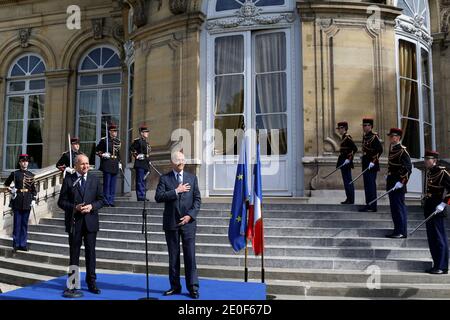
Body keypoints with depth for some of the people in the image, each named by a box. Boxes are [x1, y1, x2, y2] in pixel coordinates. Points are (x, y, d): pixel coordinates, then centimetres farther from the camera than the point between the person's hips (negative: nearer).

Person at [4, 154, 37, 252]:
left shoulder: (31, 175, 7)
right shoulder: (14, 173, 2)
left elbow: (34, 189, 9)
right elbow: (6, 183, 17)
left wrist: (33, 199, 1)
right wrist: (11, 190, 2)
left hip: (27, 203, 2)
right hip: (17, 202, -2)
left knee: (24, 224, 6)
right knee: (17, 223, 1)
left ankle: (23, 244, 13)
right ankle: (16, 244, 10)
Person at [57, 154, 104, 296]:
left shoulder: (94, 179, 6)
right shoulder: (68, 180, 0)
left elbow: (100, 199, 7)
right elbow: (61, 202, 0)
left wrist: (92, 206, -12)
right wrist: (75, 207, -16)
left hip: (90, 221, 1)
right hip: (74, 222, -1)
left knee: (90, 252, 5)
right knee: (74, 253, 8)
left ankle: (91, 282, 15)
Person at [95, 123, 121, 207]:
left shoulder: (117, 141, 13)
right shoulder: (104, 140, -5)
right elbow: (97, 150, 0)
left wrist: (119, 162, 14)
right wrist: (103, 155, -16)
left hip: (115, 165, 6)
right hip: (107, 164, -6)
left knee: (113, 184, 7)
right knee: (107, 183, -3)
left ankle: (111, 201, 14)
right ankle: (106, 201, 4)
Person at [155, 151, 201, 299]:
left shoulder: (192, 178, 8)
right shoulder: (164, 178, 4)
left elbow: (197, 199, 4)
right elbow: (158, 197, -9)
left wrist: (190, 215, -8)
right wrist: (176, 191, -15)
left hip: (188, 222, 0)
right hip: (171, 223, 0)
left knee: (190, 256, -1)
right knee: (173, 256, 8)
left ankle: (193, 287, 6)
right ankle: (175, 286, 18)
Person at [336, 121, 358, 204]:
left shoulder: (348, 137, -13)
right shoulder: (344, 137, 14)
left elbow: (355, 149, -20)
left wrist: (349, 159, -21)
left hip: (346, 162, -10)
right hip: (343, 162, 10)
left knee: (348, 181, -5)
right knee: (346, 180, 12)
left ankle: (351, 200, 0)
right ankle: (348, 199, 18)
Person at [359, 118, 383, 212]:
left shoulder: (374, 136, -13)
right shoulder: (365, 136, 14)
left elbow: (380, 150, -19)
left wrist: (373, 162, -21)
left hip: (372, 165, -9)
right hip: (365, 165, 9)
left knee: (371, 184, -6)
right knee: (366, 184, 12)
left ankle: (372, 207, -1)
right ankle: (368, 204, 19)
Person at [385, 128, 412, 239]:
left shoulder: (402, 151, -15)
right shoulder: (392, 148, 11)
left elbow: (408, 168, -19)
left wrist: (401, 182, -21)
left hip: (398, 185, -9)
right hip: (391, 183, 9)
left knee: (399, 207, -3)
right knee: (394, 207, 14)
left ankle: (401, 232, 5)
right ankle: (398, 230, 23)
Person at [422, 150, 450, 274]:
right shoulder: (429, 172, 11)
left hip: (437, 210, -8)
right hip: (429, 210, 9)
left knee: (439, 238, -2)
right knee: (432, 238, 13)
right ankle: (437, 264, 23)